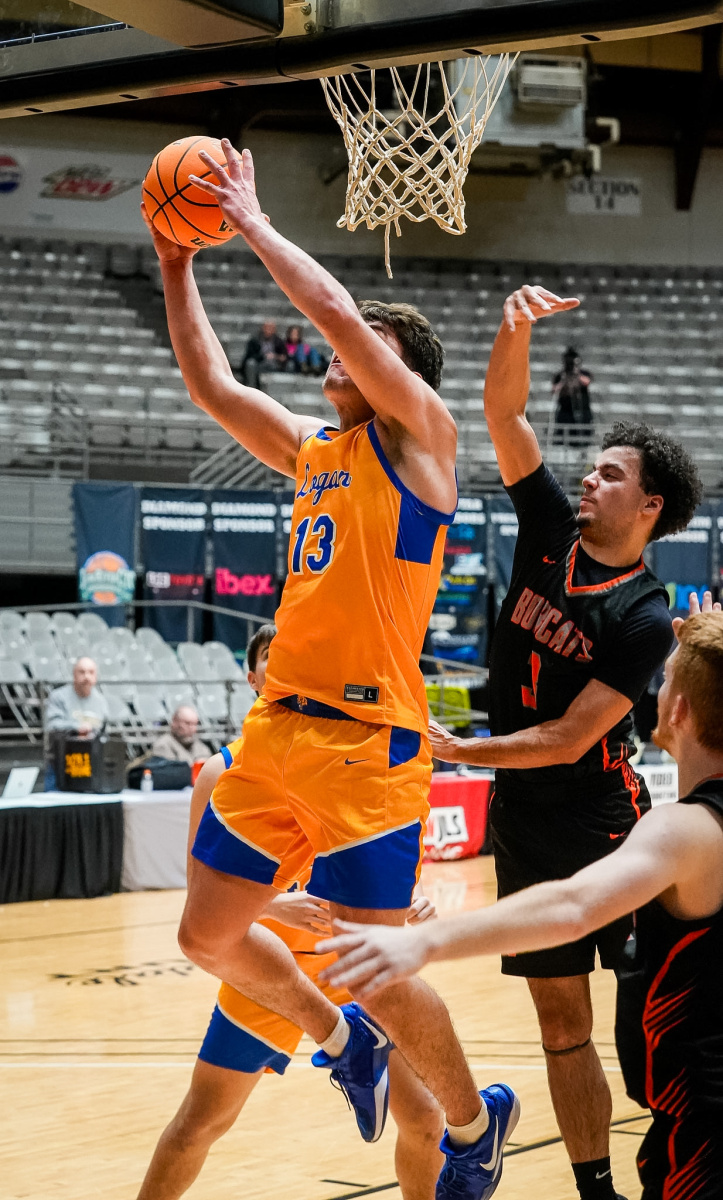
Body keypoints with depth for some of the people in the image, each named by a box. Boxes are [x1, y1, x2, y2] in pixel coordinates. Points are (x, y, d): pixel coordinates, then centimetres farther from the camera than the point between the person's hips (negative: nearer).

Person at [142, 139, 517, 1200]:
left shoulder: (420, 434, -3)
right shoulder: (314, 450, 18)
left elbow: (333, 308, -14)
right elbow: (211, 384, 21)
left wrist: (253, 222, -5)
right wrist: (178, 265, 16)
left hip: (366, 742, -8)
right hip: (277, 729, 8)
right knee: (209, 934, 10)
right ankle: (344, 1042, 34)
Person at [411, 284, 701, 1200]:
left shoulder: (645, 619, -14)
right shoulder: (553, 531, 2)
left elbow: (568, 739, -16)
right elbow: (503, 410, -5)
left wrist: (456, 750, -13)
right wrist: (519, 329, -22)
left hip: (603, 820, -5)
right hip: (523, 817, 6)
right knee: (561, 1016, 9)